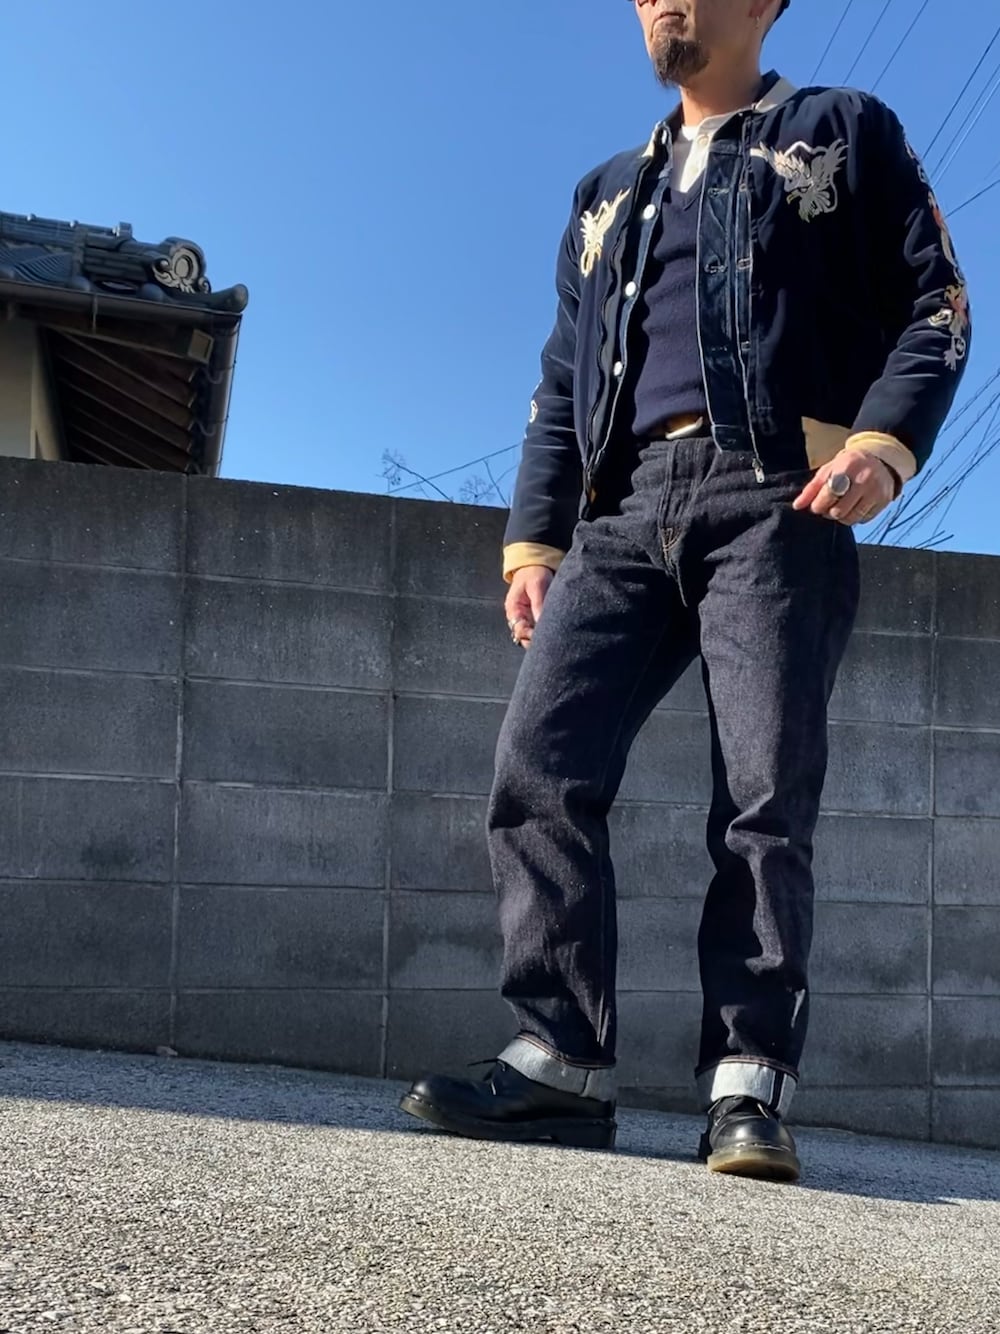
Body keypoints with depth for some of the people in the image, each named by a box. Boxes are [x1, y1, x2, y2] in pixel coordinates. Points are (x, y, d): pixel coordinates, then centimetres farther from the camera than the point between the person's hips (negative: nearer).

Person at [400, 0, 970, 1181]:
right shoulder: (608, 195, 30)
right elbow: (561, 387, 25)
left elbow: (933, 302, 7)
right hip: (624, 514, 5)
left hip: (773, 504, -4)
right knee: (539, 760, -13)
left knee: (765, 798, -12)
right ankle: (562, 1062, -11)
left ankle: (748, 1089, -9)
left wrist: (885, 441, -12)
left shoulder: (843, 132, 18)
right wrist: (532, 539, 12)